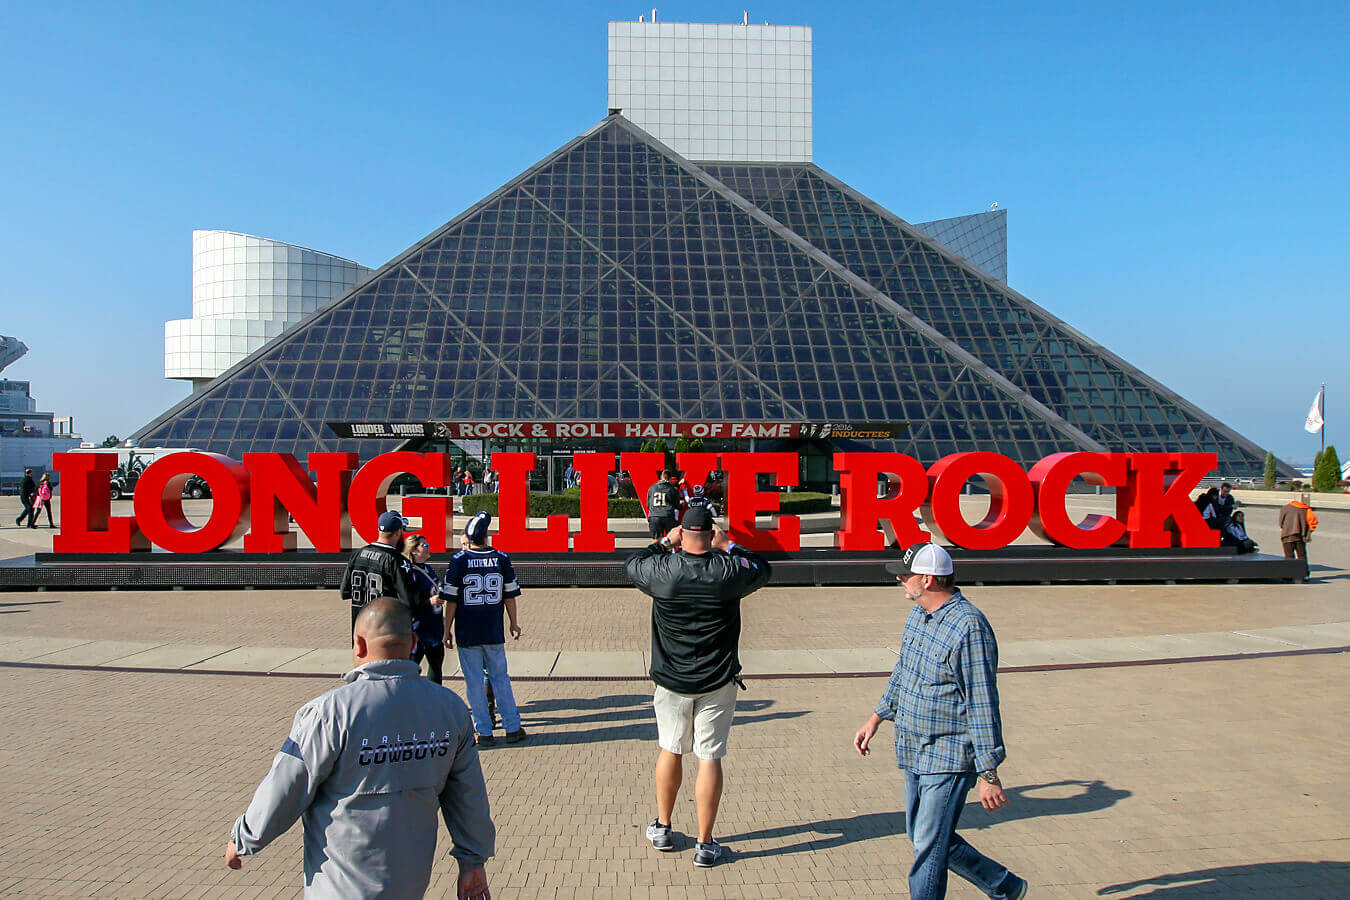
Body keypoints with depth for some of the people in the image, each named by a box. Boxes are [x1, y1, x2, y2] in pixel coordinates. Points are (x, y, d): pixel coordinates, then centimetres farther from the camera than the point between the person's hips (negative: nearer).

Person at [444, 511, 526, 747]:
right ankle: (512, 729, 16)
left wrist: (447, 630, 4)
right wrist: (514, 623, 16)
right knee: (500, 678, 13)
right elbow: (510, 596, 3)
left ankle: (484, 732, 9)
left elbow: (452, 600, -5)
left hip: (467, 632, -2)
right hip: (494, 632, 2)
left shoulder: (459, 560, -6)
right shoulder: (501, 559, 0)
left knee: (474, 682, 6)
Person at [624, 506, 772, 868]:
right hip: (717, 682, -1)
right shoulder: (730, 570, -13)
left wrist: (664, 543, 16)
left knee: (670, 750, 17)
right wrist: (729, 546, 11)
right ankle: (705, 845, 11)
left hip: (671, 680, 1)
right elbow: (763, 569, 9)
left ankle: (662, 829, 32)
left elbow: (631, 564, 12)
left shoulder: (661, 568, -11)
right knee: (710, 758, 4)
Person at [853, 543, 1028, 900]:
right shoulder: (918, 614, 6)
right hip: (915, 755, 9)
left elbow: (983, 704, -21)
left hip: (950, 758, -9)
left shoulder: (969, 627, -22)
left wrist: (989, 774, -19)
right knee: (928, 840, 18)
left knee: (929, 848, -3)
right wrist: (876, 719, 21)